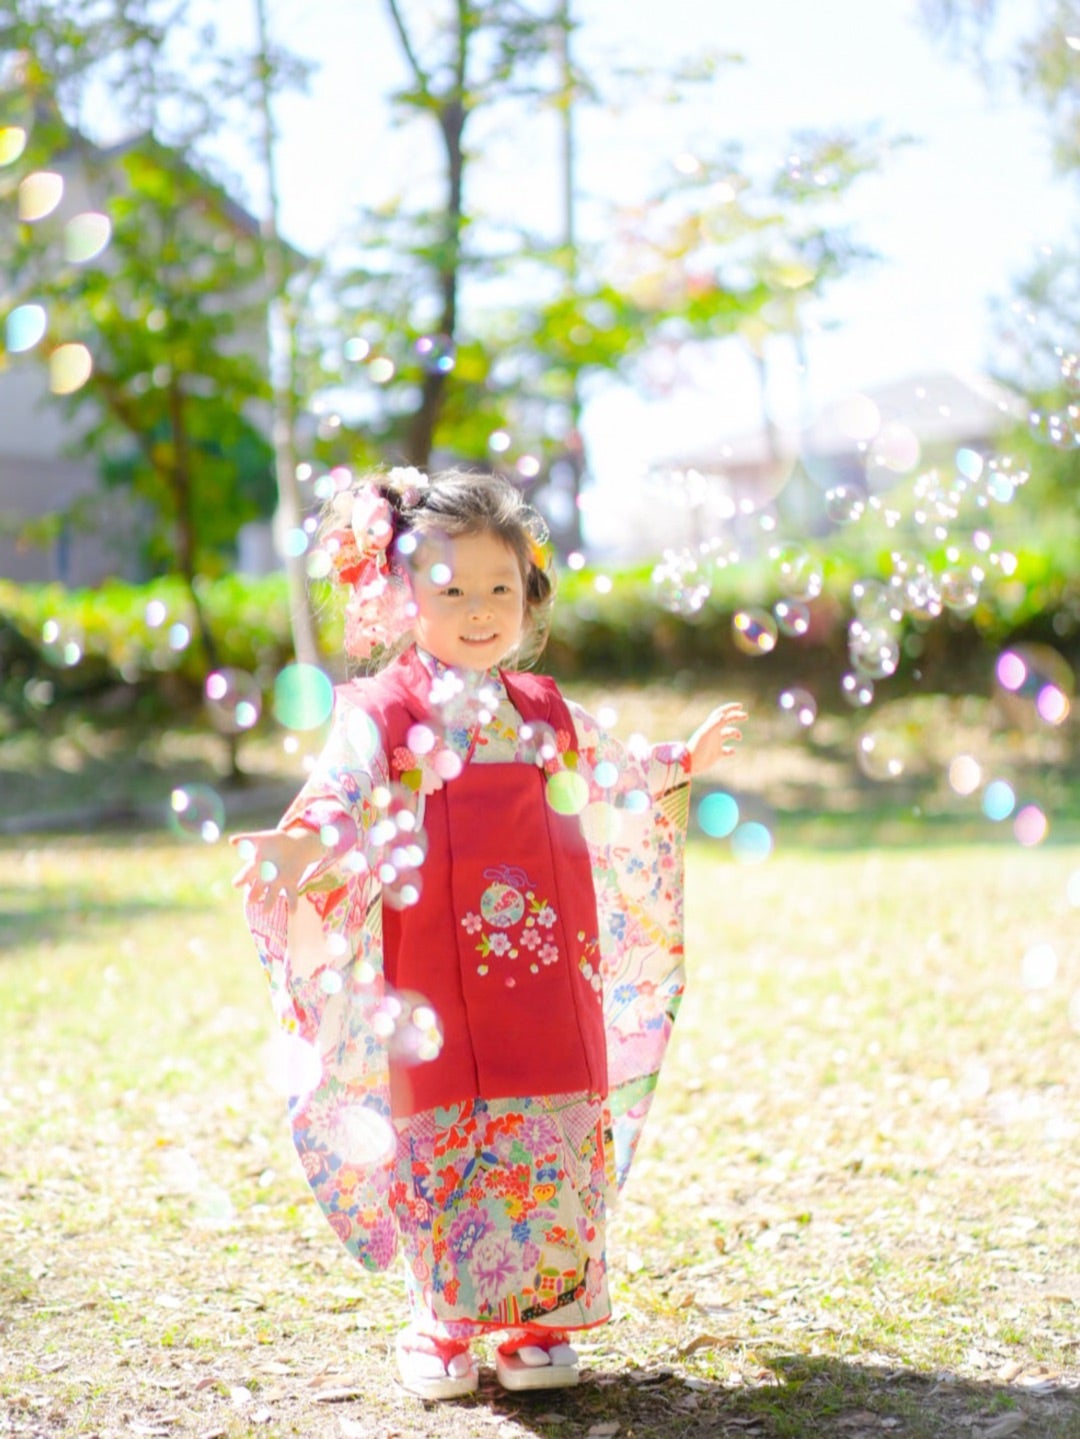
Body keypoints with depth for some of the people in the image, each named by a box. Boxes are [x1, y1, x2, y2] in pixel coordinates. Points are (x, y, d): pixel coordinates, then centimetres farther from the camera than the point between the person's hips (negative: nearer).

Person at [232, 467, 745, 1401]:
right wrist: (300, 842, -37)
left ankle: (542, 1320, 16)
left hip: (549, 979, 4)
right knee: (440, 1144, 0)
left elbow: (611, 777, 33)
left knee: (555, 1144, 3)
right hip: (437, 990, -3)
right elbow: (342, 794, -16)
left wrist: (685, 760, 42)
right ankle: (444, 1327, 15)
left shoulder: (544, 712, 14)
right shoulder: (382, 714, -2)